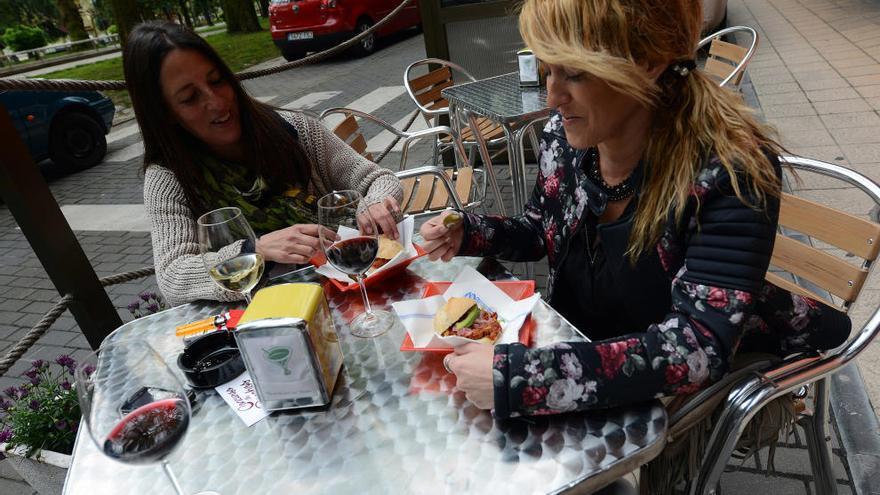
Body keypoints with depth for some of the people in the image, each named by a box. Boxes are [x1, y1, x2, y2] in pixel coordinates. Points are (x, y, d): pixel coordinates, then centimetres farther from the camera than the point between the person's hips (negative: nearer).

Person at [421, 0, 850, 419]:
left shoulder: (731, 170, -28)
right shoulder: (565, 134, -11)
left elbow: (697, 347, -35)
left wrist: (515, 377, -43)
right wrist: (466, 233, -12)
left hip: (661, 402, -4)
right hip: (572, 355, 5)